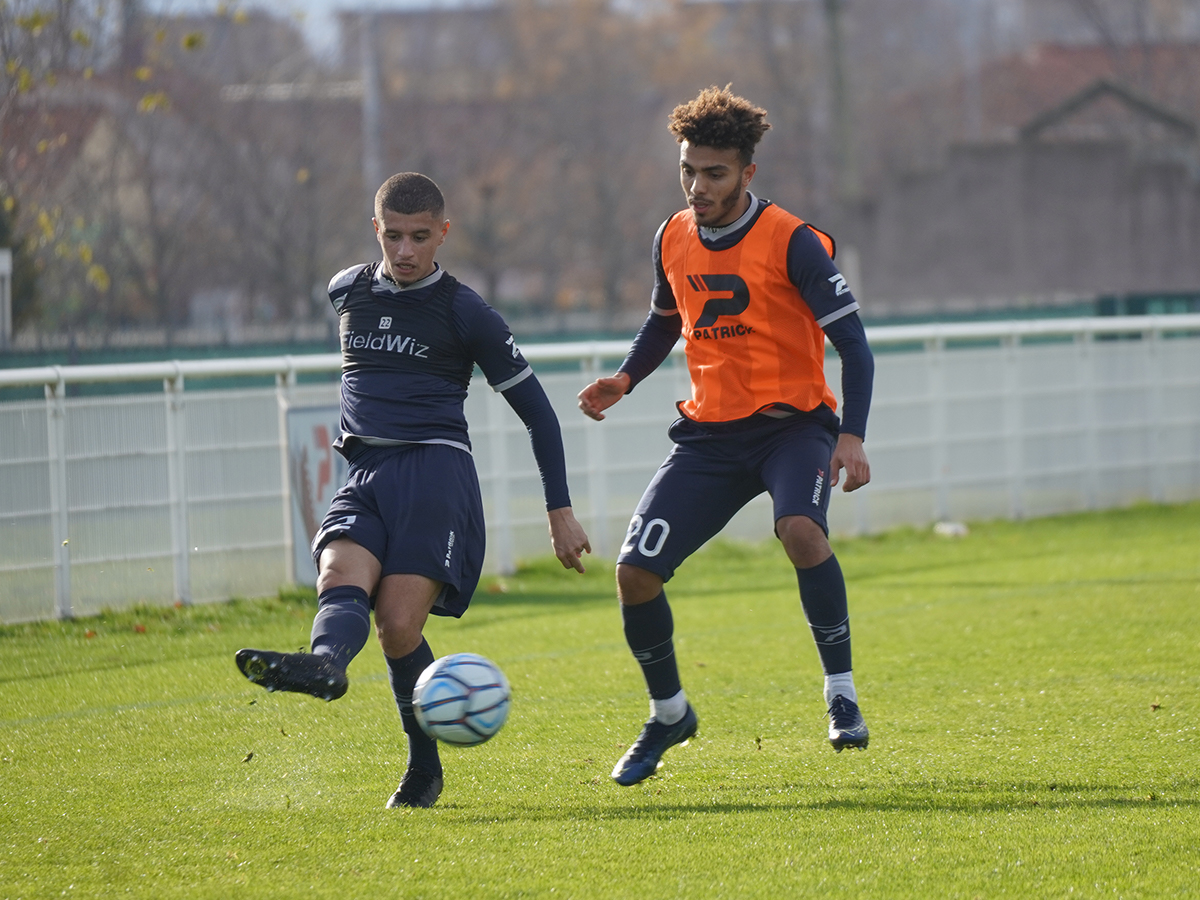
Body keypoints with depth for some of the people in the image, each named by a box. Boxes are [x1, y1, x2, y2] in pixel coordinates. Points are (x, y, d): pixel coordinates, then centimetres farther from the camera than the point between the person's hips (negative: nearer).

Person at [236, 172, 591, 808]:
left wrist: (560, 511, 5)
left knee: (399, 624, -19)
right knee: (341, 577, -27)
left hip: (435, 470, -4)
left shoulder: (465, 313, 2)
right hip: (363, 475, 4)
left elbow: (535, 410, 7)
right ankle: (323, 665, -54)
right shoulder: (346, 291, 15)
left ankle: (424, 768, -9)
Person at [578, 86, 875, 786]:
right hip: (710, 432, 5)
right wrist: (626, 379, 4)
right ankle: (669, 715, 18)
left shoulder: (792, 243, -13)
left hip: (793, 424, -5)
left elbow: (853, 342, -12)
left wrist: (852, 436, -24)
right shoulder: (674, 240, 4)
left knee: (801, 529, -36)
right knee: (635, 572, -7)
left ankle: (842, 693, -18)